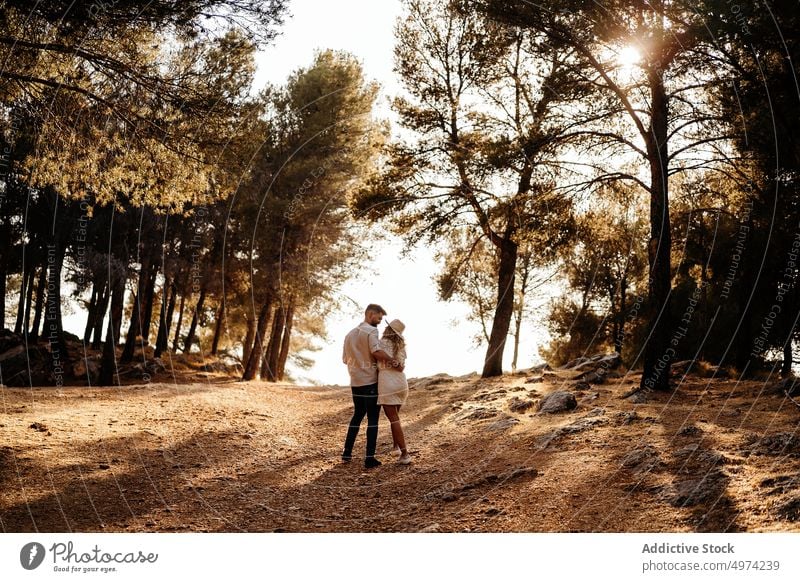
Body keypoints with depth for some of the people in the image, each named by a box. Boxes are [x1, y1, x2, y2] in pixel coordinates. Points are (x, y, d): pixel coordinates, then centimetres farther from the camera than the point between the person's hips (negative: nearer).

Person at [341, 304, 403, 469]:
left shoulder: (350, 334, 16)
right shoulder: (371, 330, -10)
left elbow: (345, 359, 19)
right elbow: (376, 351, -25)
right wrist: (394, 362, -18)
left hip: (355, 382, 7)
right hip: (370, 381, -7)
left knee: (357, 416, 19)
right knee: (372, 419, -2)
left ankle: (347, 453, 19)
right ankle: (370, 458, -5)